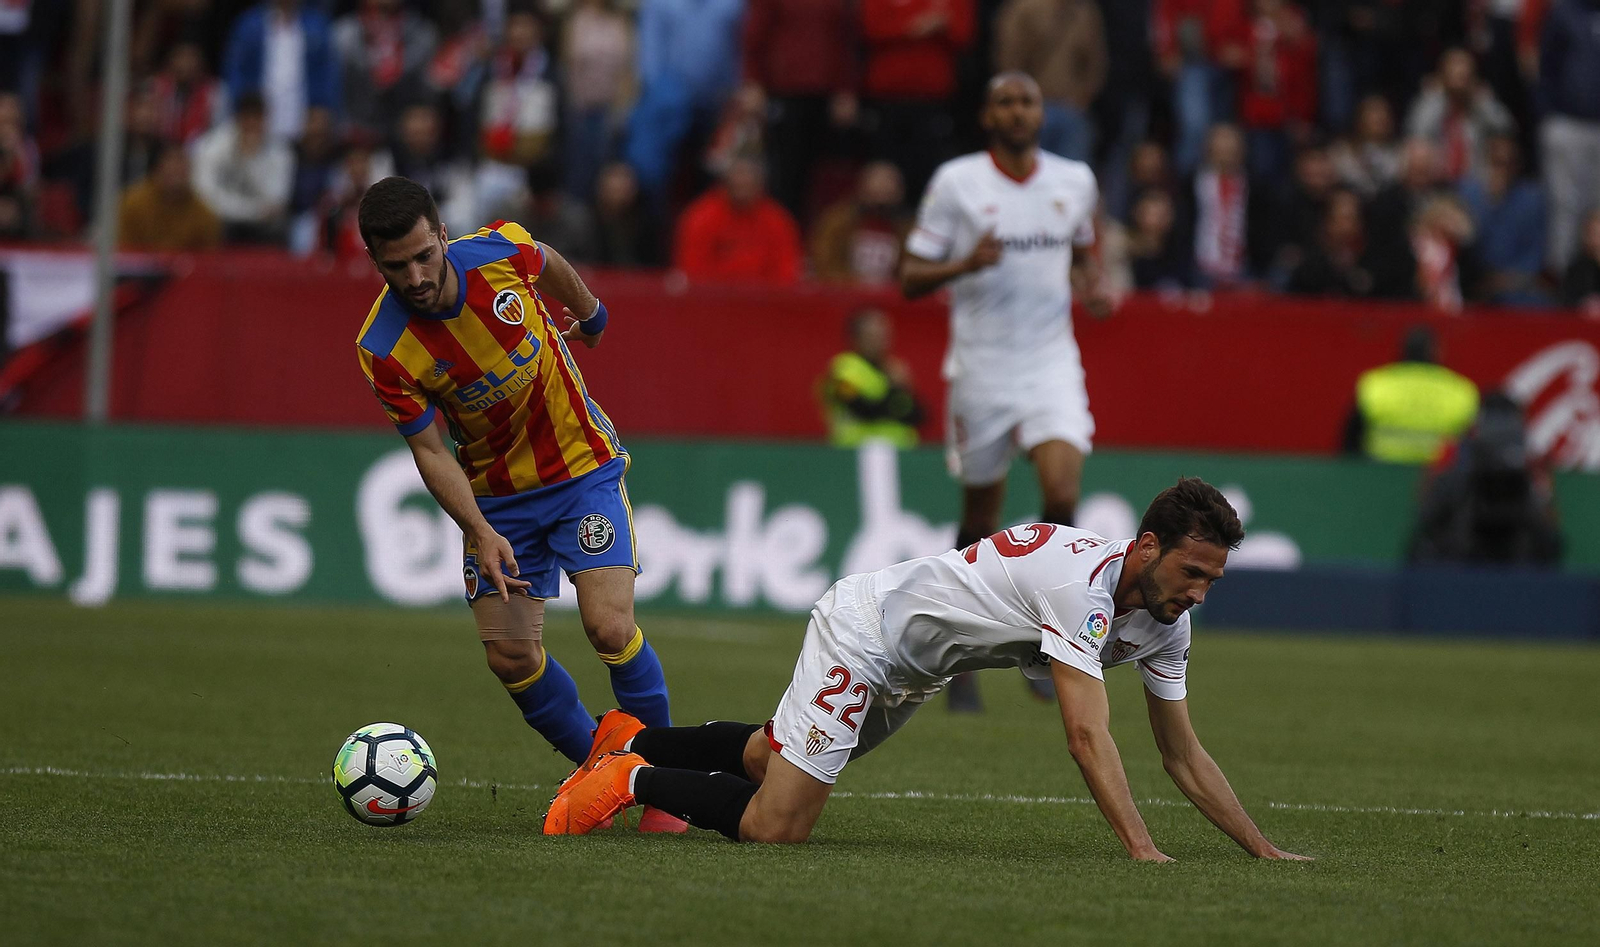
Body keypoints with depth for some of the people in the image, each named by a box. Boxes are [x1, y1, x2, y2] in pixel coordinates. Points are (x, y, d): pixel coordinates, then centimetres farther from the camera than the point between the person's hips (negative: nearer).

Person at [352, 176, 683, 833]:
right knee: (512, 658, -5)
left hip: (582, 464, -1)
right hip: (496, 495, 1)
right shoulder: (383, 351, -22)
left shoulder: (502, 251, -20)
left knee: (610, 628, -15)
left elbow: (549, 265, 6)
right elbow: (430, 451, -14)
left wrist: (588, 313, 26)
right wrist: (482, 534, -26)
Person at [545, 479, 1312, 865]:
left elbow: (1184, 756, 2)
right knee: (776, 827, -15)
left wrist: (1264, 850, -4)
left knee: (771, 759, 23)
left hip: (907, 671, 9)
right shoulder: (1082, 585, -34)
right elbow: (1087, 736, -41)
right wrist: (1142, 850, -47)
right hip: (863, 629, -9)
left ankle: (635, 742, 40)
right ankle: (630, 776, 3)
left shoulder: (1166, 623, -6)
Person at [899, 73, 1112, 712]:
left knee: (1062, 496, -19)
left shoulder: (1075, 181, 6)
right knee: (980, 521, 6)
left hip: (1052, 364, 2)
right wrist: (965, 265, -22)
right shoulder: (956, 182, -4)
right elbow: (910, 278, -3)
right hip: (981, 367, -2)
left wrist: (1091, 287, 2)